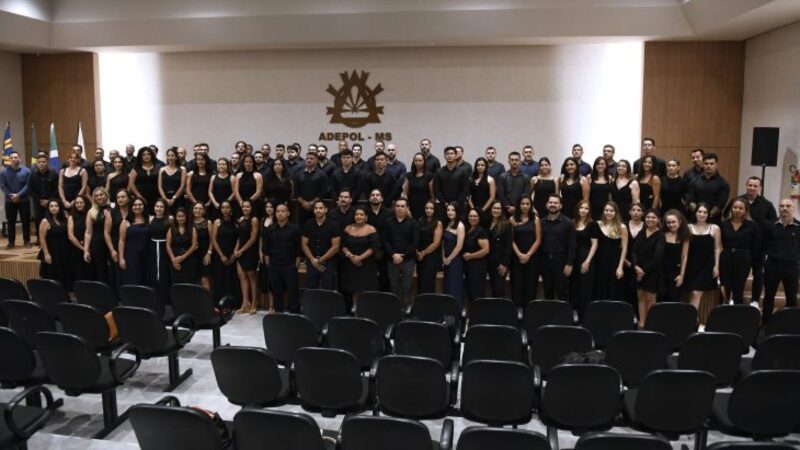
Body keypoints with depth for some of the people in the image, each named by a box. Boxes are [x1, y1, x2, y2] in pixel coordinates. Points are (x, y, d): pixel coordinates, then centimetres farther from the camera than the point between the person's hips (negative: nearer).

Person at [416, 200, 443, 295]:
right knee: (420, 283, 8)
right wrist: (417, 252, -6)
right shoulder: (420, 221, 10)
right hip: (419, 257, 5)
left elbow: (436, 243, -10)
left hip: (431, 257, -5)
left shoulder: (438, 223, -4)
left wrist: (424, 253, -6)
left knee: (428, 284, -2)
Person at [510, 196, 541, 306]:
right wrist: (519, 254, -11)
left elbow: (538, 240, 0)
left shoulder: (535, 220, 5)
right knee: (517, 285, -1)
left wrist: (528, 255, -8)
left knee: (531, 285, 1)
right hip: (517, 257, 0)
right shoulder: (513, 220, 4)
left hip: (532, 257, 0)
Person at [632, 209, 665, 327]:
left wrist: (645, 270, -13)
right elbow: (634, 251, 4)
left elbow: (657, 256, -13)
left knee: (650, 299, 0)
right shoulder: (641, 233, 10)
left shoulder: (661, 235, -5)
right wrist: (636, 266, -11)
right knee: (641, 297, 6)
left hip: (653, 271, -5)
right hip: (639, 270, 5)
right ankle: (641, 324, 10)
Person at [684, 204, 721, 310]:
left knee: (696, 293, -10)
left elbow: (717, 249, 5)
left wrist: (716, 266, -1)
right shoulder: (689, 227, 5)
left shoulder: (714, 228, 4)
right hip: (692, 265, 1)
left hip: (707, 265, -1)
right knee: (694, 294, 5)